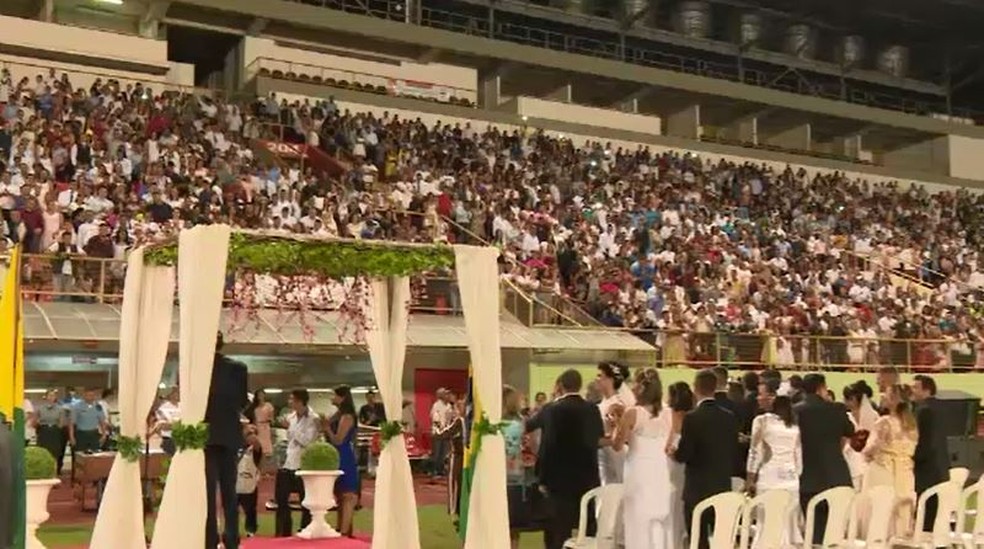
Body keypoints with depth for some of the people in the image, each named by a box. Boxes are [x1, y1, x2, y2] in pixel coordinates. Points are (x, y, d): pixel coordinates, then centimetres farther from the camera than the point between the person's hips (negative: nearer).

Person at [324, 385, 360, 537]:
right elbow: (330, 440, 17)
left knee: (347, 496, -7)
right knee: (340, 496, 14)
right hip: (337, 459, 10)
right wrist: (325, 427, 4)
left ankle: (344, 532, -8)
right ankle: (340, 529, 20)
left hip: (345, 460, -10)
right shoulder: (337, 415, 13)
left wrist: (326, 426, -14)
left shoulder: (346, 417, -15)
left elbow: (337, 440, -19)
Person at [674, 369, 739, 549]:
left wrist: (673, 453, 7)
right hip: (723, 487, 5)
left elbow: (683, 455, -13)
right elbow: (734, 454, 7)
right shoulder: (730, 417, 2)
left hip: (697, 488, -5)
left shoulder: (692, 418, -14)